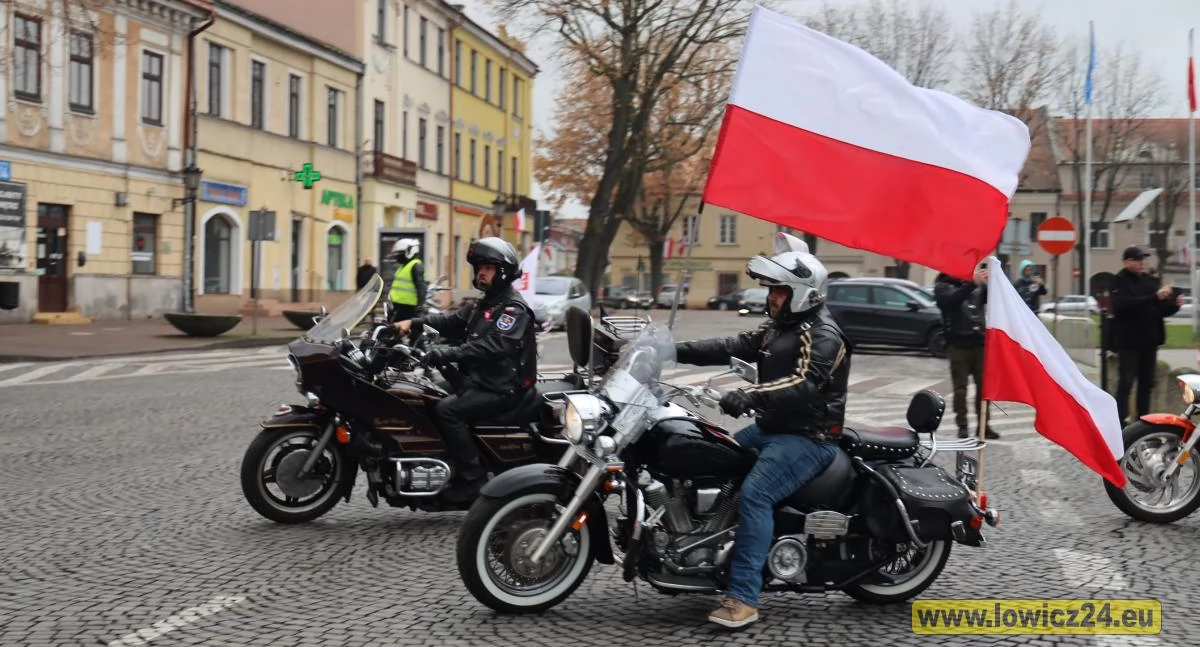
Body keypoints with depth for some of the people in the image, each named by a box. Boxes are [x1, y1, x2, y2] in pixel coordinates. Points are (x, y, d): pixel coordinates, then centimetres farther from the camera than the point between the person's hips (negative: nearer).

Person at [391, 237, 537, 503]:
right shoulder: (483, 305, 21)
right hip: (480, 381, 10)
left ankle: (472, 478, -24)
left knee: (447, 410, -26)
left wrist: (445, 355, -33)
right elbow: (450, 321, 15)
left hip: (502, 389, -10)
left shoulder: (513, 309, -12)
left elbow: (492, 346, -26)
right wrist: (413, 322, -1)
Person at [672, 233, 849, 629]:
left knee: (754, 494, -27)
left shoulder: (822, 336, -16)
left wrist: (750, 396, -47)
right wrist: (680, 351, -3)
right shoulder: (779, 326, 16)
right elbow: (734, 348, 8)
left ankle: (743, 599, -28)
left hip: (808, 437, -11)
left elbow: (802, 385, -32)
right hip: (771, 428, 11)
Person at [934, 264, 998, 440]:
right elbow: (952, 300, -19)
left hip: (980, 342, 4)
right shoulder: (942, 286, 1)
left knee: (984, 385, 4)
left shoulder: (978, 284, 13)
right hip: (958, 344, -3)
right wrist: (972, 283, -30)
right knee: (960, 387, 0)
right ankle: (962, 425, 8)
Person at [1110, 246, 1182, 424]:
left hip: (1150, 339, 6)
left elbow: (1162, 310, 14)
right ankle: (1122, 421, -7)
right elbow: (1125, 304, -23)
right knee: (1126, 383, -8)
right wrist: (1155, 297, -29)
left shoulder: (1151, 281, 14)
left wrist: (1175, 304, -7)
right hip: (1128, 340, -6)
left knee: (1147, 383, 10)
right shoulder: (1119, 281, -5)